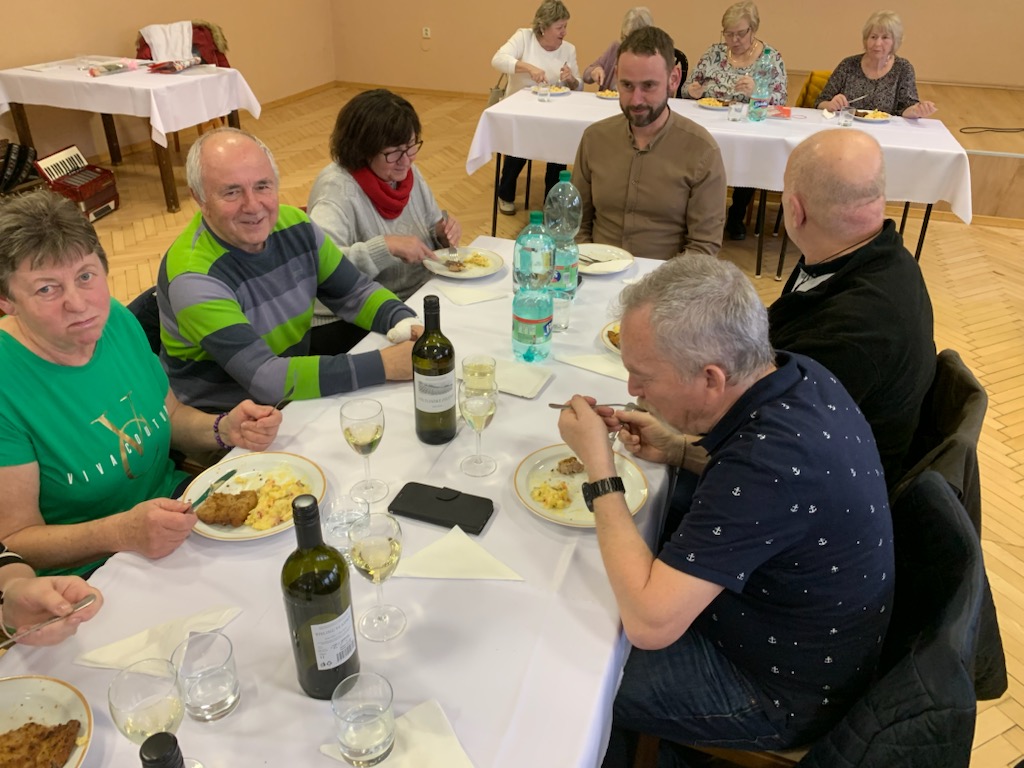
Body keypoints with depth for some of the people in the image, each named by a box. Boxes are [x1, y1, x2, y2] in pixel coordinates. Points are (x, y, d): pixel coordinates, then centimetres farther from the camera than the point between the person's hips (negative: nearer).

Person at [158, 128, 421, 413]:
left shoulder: (294, 226, -6)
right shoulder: (194, 276, -24)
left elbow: (356, 293, 4)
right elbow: (265, 380, -31)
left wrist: (404, 322, -18)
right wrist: (384, 365, -33)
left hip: (296, 397, 7)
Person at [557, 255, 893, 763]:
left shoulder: (769, 460, -39)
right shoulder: (798, 375, -12)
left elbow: (648, 624, -35)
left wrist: (599, 467, -28)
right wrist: (681, 450, -5)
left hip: (783, 690, -8)